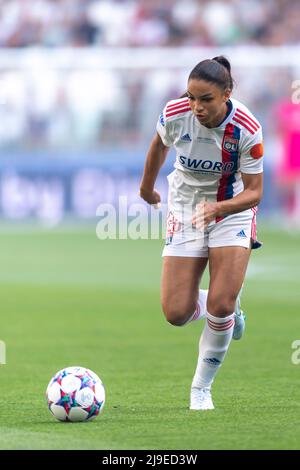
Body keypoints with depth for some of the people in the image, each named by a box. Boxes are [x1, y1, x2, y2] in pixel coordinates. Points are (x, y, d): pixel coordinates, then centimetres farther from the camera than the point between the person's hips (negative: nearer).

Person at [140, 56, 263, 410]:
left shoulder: (247, 129, -25)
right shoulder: (174, 114, -19)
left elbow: (254, 192, -18)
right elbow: (159, 144, 6)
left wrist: (218, 208, -37)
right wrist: (147, 185, 22)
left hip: (232, 210, -2)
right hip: (185, 210, 2)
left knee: (220, 306, -17)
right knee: (176, 314, -8)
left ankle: (202, 387, 5)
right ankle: (225, 307, 28)